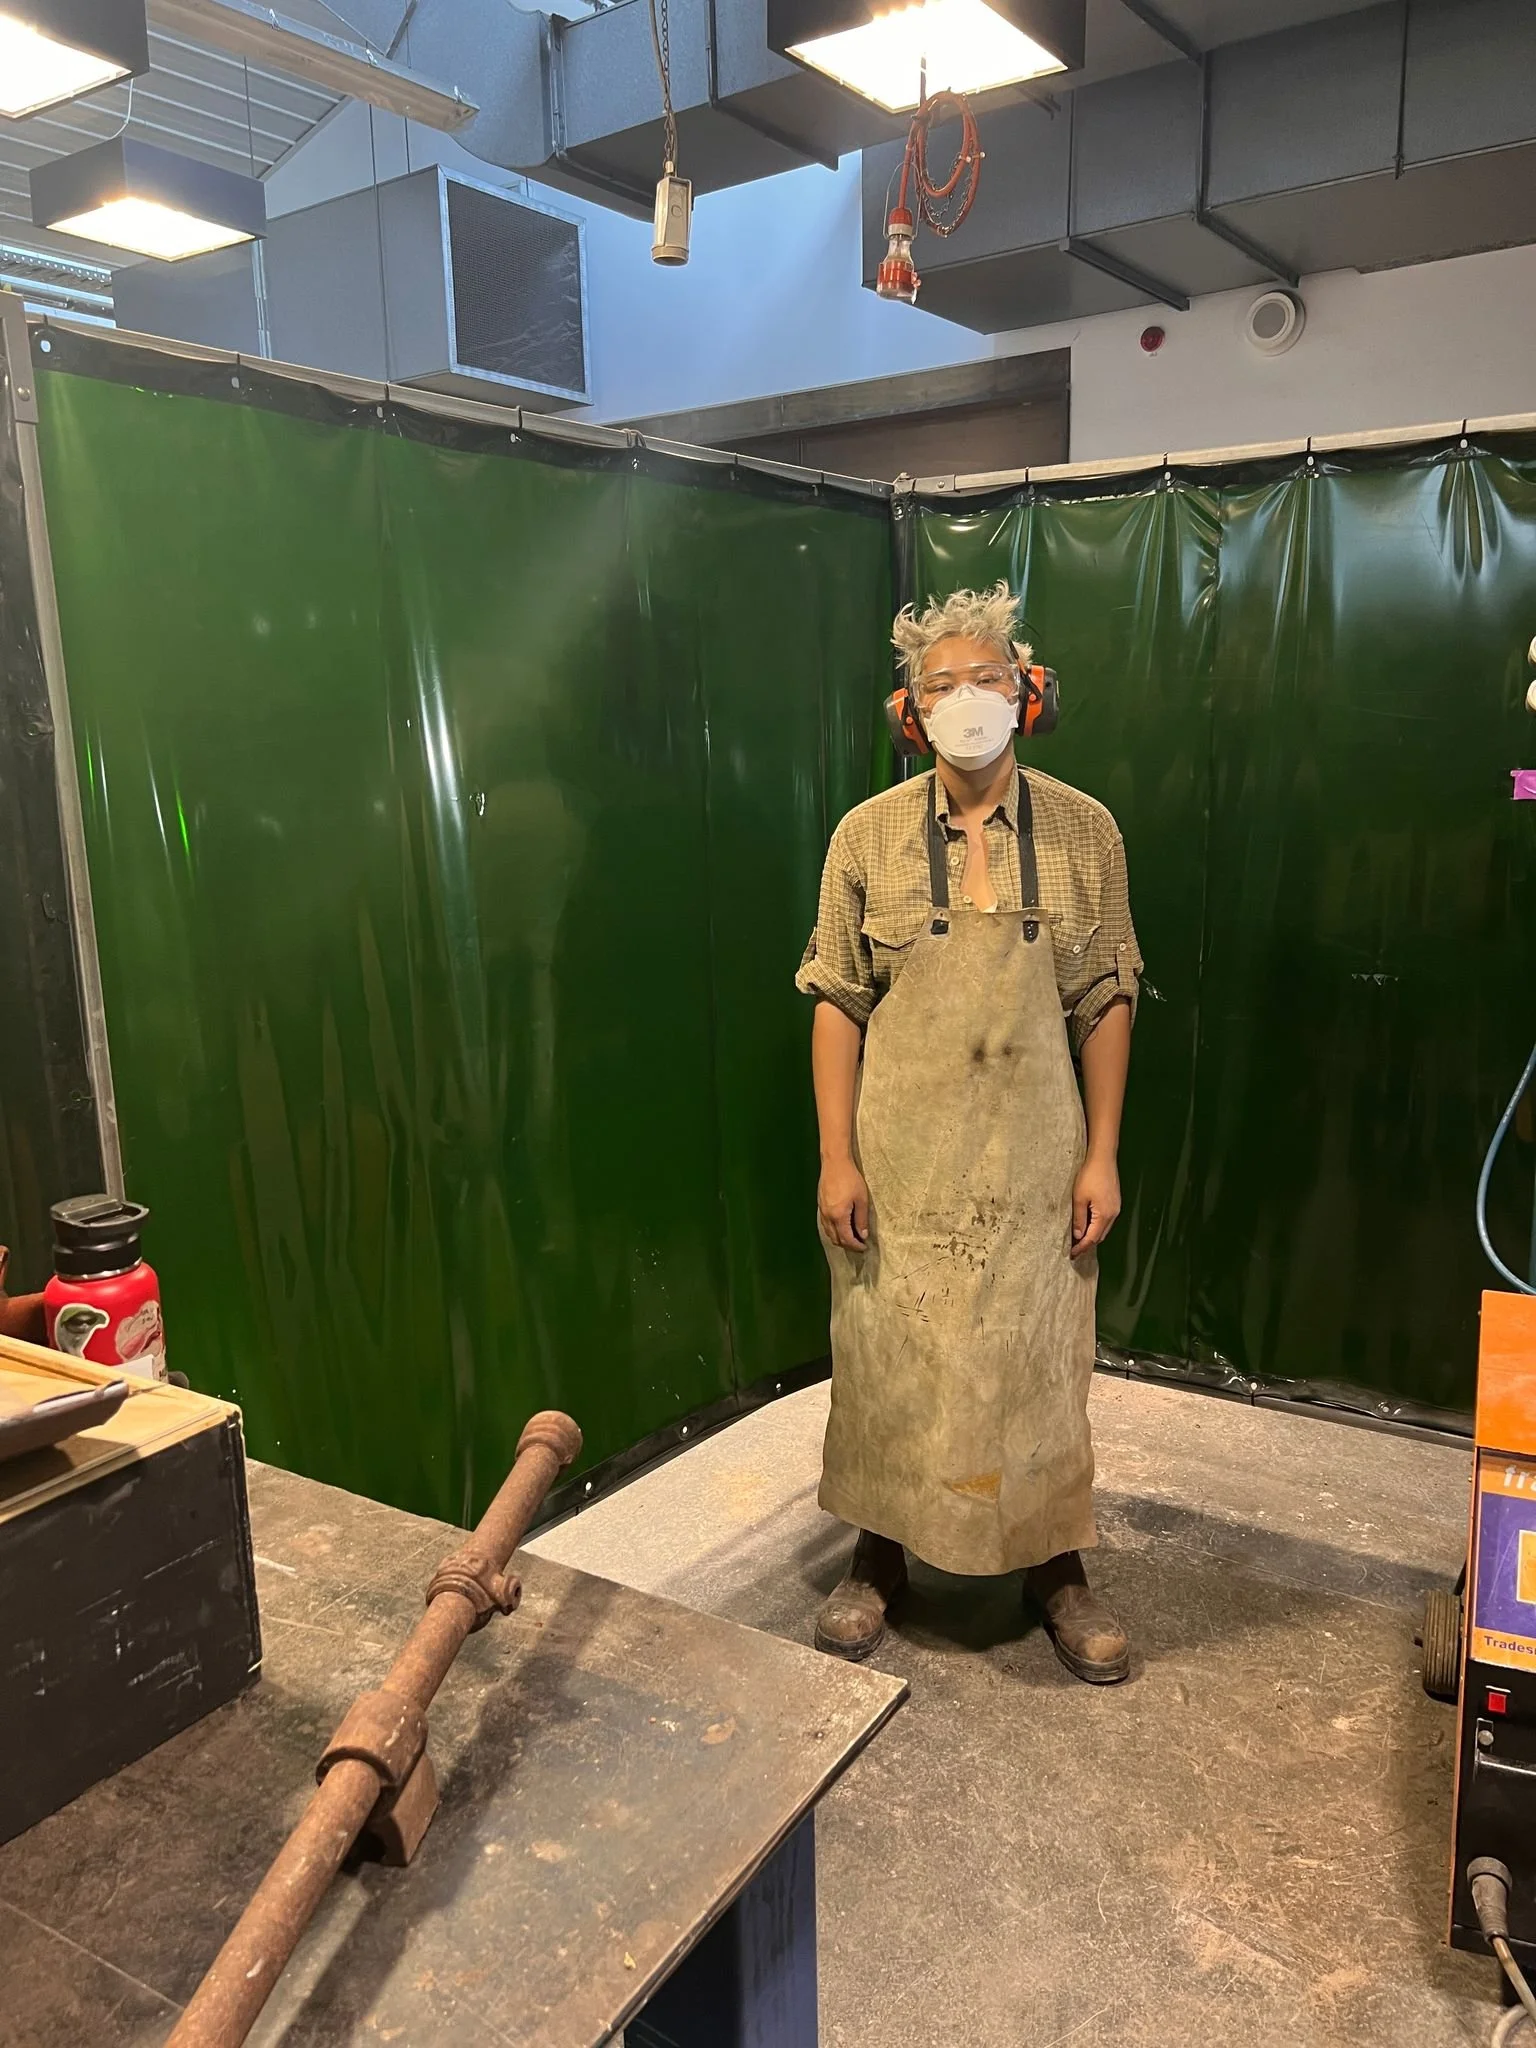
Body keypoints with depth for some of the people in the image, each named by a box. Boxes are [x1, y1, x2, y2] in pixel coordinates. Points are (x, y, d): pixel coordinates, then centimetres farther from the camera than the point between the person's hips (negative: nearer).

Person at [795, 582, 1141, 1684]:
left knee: (1039, 1364, 11)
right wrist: (836, 1157, -6)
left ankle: (1058, 1568, 32)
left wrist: (1102, 1155, -2)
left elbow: (1107, 1004, 2)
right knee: (888, 1358, 11)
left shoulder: (1084, 830, -1)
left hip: (1033, 1159, 0)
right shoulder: (869, 834, -2)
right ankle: (879, 1559, 32)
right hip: (900, 1158, 0)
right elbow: (837, 1004, -2)